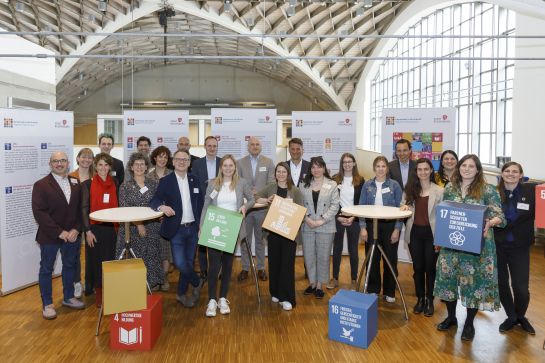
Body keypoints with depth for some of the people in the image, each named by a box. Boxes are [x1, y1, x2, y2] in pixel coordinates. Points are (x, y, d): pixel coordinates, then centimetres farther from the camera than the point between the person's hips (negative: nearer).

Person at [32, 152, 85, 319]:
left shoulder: (76, 183, 4)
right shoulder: (41, 185, -8)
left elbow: (80, 209, 4)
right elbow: (39, 212, -14)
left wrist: (76, 229, -9)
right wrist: (59, 232, -19)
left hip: (72, 234, 4)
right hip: (49, 236, -4)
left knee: (70, 266, 16)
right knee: (46, 269, 8)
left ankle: (68, 297, 33)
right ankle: (47, 304, 22)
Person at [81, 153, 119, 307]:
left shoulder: (114, 182, 6)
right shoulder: (88, 184, -2)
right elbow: (84, 208, -4)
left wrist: (118, 225, 5)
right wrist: (88, 231, -9)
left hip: (111, 227, 2)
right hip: (95, 228, -2)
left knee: (110, 259, 6)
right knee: (96, 260, 6)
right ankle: (98, 292, 19)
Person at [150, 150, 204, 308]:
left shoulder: (194, 180, 7)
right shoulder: (165, 181, -4)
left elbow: (200, 204, 10)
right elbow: (154, 201, -10)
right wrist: (162, 206, -32)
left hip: (192, 228, 3)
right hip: (177, 229, -3)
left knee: (188, 262, 11)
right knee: (180, 263, -10)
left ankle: (181, 293, 29)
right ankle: (197, 283, 18)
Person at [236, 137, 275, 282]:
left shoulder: (268, 162, 4)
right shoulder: (240, 163, 6)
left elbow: (271, 184, -1)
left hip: (262, 206, 0)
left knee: (260, 238, 9)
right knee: (245, 238, 7)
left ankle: (261, 268, 19)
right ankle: (245, 268, 18)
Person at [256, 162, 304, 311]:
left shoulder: (295, 191, -3)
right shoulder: (270, 187, 4)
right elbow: (256, 198, 9)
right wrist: (267, 200, -9)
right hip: (273, 230, 2)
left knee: (287, 263, 0)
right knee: (274, 262, 10)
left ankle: (287, 297, 8)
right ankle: (275, 292, 28)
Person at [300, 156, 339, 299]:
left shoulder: (332, 185, 0)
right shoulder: (305, 185, 7)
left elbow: (335, 206, -5)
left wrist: (322, 220, -12)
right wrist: (307, 219, -10)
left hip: (325, 227, -2)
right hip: (307, 226, 2)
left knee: (323, 256, 4)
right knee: (309, 255, 8)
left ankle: (319, 285, 18)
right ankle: (312, 282, 25)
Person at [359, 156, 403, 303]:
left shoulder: (394, 185, -2)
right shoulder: (367, 185, 2)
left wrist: (397, 229, -9)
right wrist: (363, 228, -5)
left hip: (389, 226, -1)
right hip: (372, 226, 1)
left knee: (390, 260, 7)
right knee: (372, 259, 7)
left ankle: (389, 292, 22)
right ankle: (372, 291, 22)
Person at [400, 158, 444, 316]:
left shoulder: (439, 191, -6)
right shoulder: (410, 189, 5)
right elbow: (404, 205, 17)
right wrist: (404, 207, -9)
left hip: (431, 233, -3)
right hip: (414, 232, 3)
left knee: (430, 267, 8)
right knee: (417, 267, 11)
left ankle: (429, 300, 23)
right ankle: (420, 298, 26)